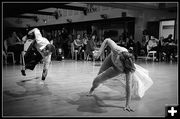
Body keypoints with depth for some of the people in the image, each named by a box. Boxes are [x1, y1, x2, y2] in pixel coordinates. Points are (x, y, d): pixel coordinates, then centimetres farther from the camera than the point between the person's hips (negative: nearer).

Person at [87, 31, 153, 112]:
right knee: (100, 73, 13)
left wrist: (127, 105, -41)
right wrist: (99, 52, -34)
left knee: (100, 79, -8)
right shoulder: (117, 50, -44)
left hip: (117, 70, -2)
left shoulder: (128, 69, -46)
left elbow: (128, 87, -42)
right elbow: (107, 40, -26)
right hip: (112, 57, 2)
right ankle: (92, 88, 45)